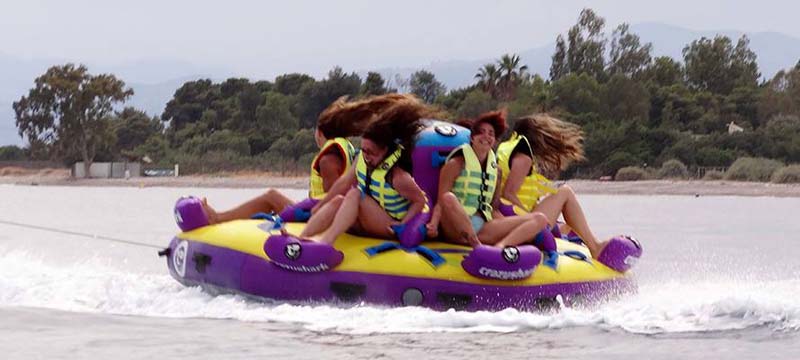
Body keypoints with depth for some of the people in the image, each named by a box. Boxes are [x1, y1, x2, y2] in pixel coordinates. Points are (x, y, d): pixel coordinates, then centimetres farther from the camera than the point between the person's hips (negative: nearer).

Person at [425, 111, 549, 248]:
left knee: (539, 219, -12)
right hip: (456, 229, -5)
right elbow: (442, 201, -4)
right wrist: (433, 225, -23)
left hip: (482, 230, 5)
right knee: (449, 197, -38)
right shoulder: (457, 164, 3)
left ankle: (501, 246, -40)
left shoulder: (494, 168, 19)